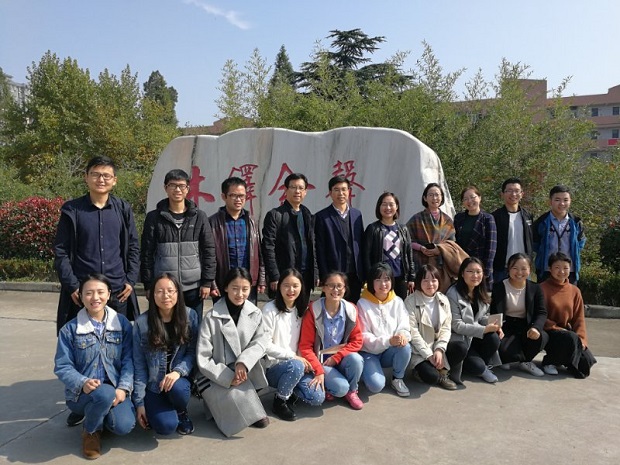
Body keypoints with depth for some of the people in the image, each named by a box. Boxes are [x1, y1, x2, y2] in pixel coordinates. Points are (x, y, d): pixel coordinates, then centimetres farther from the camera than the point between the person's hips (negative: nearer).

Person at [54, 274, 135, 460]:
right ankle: (91, 430, -1)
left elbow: (128, 360, -2)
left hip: (115, 390, 2)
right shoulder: (69, 329, -3)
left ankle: (100, 413, 14)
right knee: (105, 394, -36)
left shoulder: (122, 323, 0)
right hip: (81, 393, -2)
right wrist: (83, 383, -23)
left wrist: (123, 388, -16)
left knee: (123, 426, -24)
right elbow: (62, 367, -4)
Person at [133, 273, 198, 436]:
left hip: (179, 379, 1)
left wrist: (178, 371, -24)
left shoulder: (190, 316, -8)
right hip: (153, 385, -1)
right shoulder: (142, 323, -10)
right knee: (166, 426, -22)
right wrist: (139, 402, -6)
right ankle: (154, 410, 15)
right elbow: (139, 365, -6)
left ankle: (182, 412, 3)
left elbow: (193, 352, -5)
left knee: (177, 389, -34)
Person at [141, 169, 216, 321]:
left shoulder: (199, 216, 3)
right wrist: (149, 285, -1)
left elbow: (209, 250, 2)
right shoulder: (154, 217, 2)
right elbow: (147, 253, 2)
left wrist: (207, 282, -3)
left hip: (193, 287, 1)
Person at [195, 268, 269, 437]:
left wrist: (244, 362, -31)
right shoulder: (212, 317, -12)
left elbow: (260, 342, -13)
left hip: (244, 373, 4)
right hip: (215, 376, -4)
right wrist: (228, 377, -21)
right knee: (236, 396, -28)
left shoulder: (255, 313, 0)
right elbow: (203, 359, -12)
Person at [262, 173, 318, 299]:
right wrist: (274, 278, -13)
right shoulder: (275, 215, -4)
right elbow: (268, 249, -9)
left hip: (306, 276, 5)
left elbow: (312, 247, 15)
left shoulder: (308, 215, 12)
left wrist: (315, 274, 9)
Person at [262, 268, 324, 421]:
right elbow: (266, 345, -14)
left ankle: (288, 389, 13)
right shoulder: (270, 309, -10)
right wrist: (293, 357, -18)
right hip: (273, 366, -5)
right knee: (296, 366, -37)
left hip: (298, 364, 5)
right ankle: (280, 401, -8)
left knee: (317, 398, -17)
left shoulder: (301, 310, 8)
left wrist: (304, 360, -9)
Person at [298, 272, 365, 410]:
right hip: (320, 360, -3)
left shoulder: (351, 310, -6)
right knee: (341, 388, -26)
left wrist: (336, 358, -14)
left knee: (356, 359, -30)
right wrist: (319, 371, -22)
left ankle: (352, 391, -1)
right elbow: (305, 346, -13)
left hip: (341, 358, 3)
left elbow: (357, 341, -2)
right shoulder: (313, 311, -15)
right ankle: (327, 386, 9)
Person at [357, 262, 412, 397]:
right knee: (376, 385, -26)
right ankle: (366, 369, 10)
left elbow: (404, 327, -3)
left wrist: (403, 335, -29)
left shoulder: (397, 302, -1)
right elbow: (363, 336, -13)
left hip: (390, 352, 3)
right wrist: (388, 341, -29)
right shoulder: (363, 304, -11)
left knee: (405, 347, -30)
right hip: (369, 352, -3)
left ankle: (398, 379, -2)